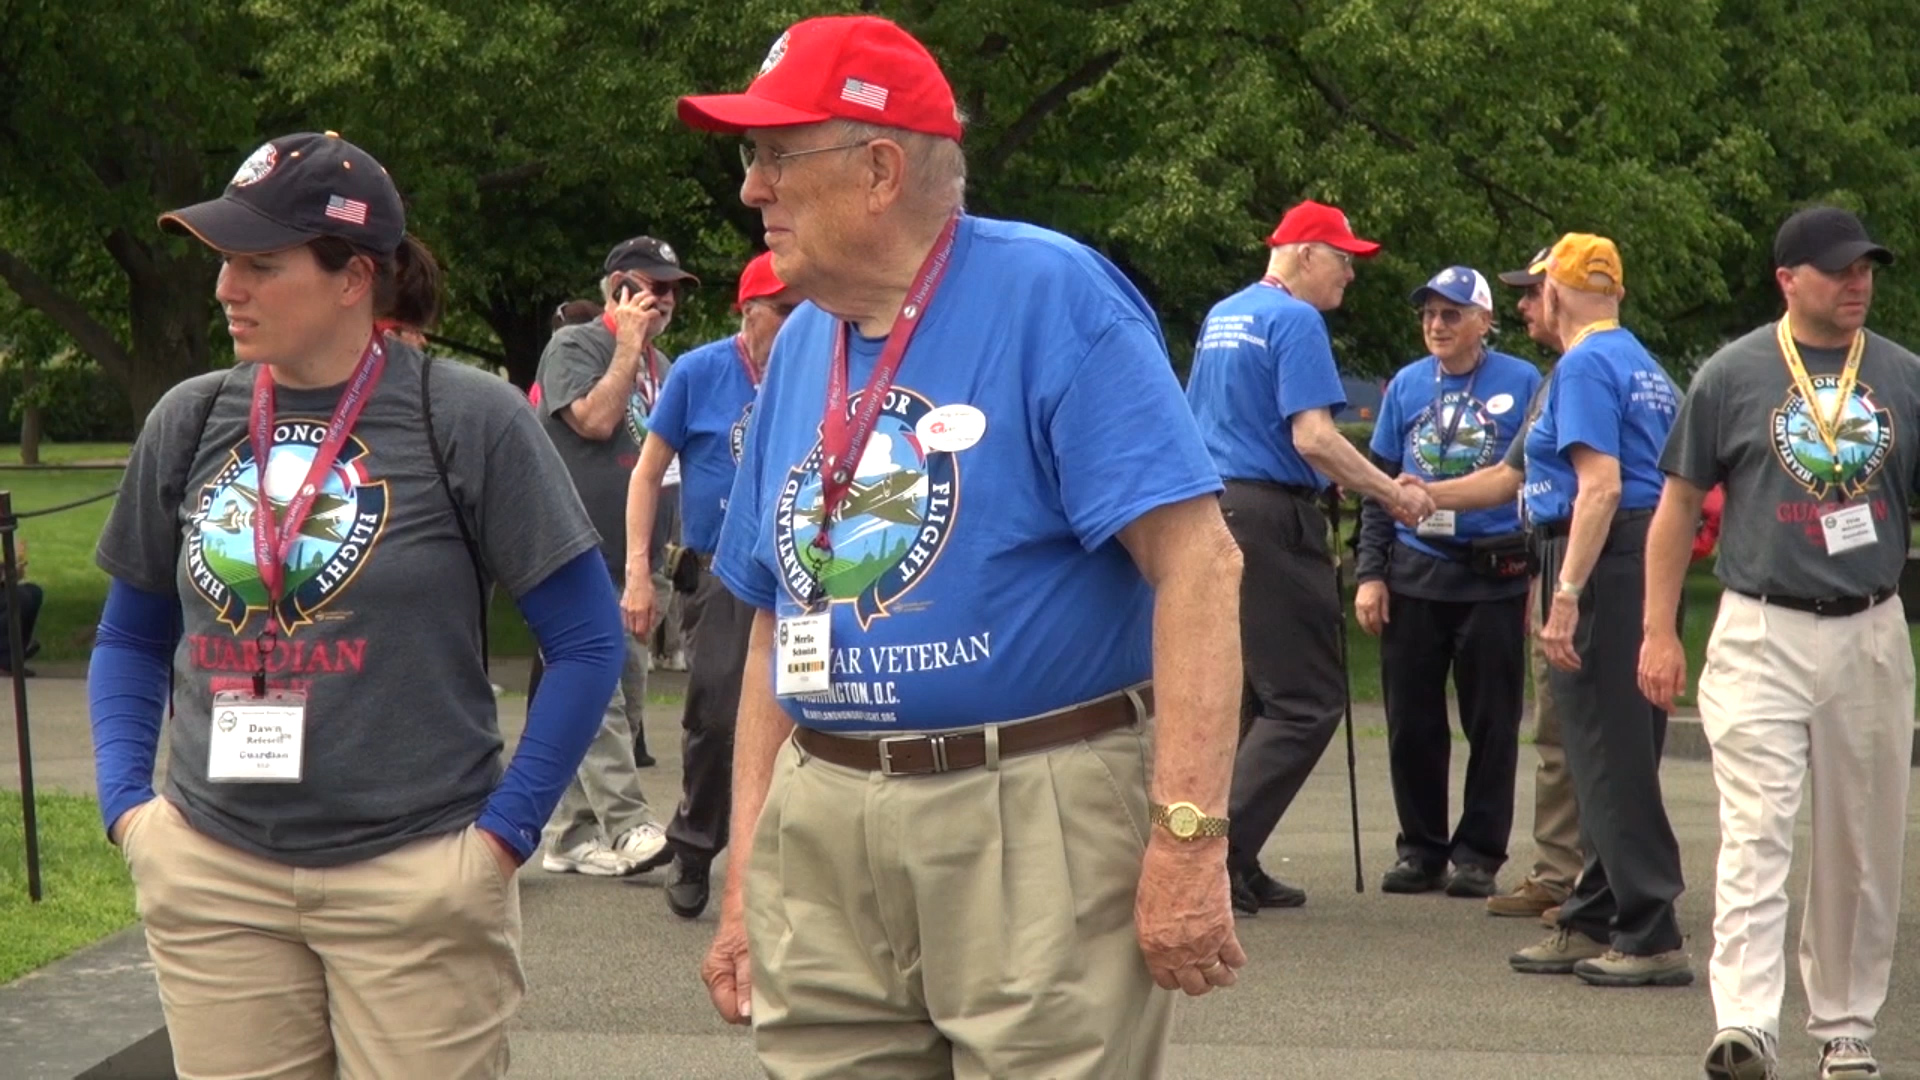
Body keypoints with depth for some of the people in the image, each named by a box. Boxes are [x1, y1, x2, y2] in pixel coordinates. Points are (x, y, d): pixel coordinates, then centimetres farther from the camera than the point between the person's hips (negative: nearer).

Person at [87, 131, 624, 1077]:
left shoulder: (466, 419, -5)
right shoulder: (190, 422, 6)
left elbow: (588, 642, -3)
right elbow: (130, 639, 17)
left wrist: (505, 830, -7)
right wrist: (126, 803, 3)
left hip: (416, 884, -3)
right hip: (215, 882, 4)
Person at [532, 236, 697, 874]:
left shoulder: (659, 366, 19)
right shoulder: (574, 346, -4)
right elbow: (594, 419, -20)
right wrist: (629, 344, -12)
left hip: (631, 559, 9)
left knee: (621, 698, 9)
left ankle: (571, 837, 15)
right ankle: (627, 828, -21)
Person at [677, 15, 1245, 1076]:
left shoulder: (1049, 295, -10)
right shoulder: (799, 349, 12)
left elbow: (1197, 561, -17)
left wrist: (1188, 836, -24)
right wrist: (744, 878, 13)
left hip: (1035, 827, -6)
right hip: (820, 833, 7)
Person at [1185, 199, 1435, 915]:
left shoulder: (1221, 317, 18)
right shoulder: (1294, 320, -10)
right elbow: (1313, 437, -19)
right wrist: (1394, 494, -13)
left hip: (1214, 510, 10)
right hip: (1272, 518, -10)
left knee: (1245, 695, 14)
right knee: (1307, 702, -7)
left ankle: (1237, 866, 14)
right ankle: (1222, 849, -15)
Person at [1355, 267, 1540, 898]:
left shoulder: (1522, 384, 0)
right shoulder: (1407, 386, 9)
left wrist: (1540, 574, -4)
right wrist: (1371, 571, 5)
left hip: (1494, 578, -3)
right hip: (1414, 574, 3)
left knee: (1491, 723, 3)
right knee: (1412, 723, 5)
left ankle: (1479, 853, 11)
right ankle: (1421, 849, 16)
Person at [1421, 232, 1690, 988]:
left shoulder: (1585, 365, -9)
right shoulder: (1645, 367, 21)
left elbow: (1601, 484, -21)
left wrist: (1566, 595, -25)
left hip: (1602, 560, -10)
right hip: (1650, 558, 10)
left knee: (1609, 754, -7)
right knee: (1612, 754, 13)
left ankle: (1652, 936, -6)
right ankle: (1594, 923, 19)